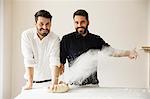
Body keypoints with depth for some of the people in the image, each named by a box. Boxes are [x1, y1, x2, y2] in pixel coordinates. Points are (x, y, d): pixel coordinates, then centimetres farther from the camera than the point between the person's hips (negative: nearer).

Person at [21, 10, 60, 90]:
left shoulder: (55, 38, -8)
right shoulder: (27, 35, -8)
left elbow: (54, 61, -17)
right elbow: (29, 61, -13)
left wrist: (54, 82, -29)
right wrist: (30, 83, -19)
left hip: (48, 81, 0)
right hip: (33, 80, 1)